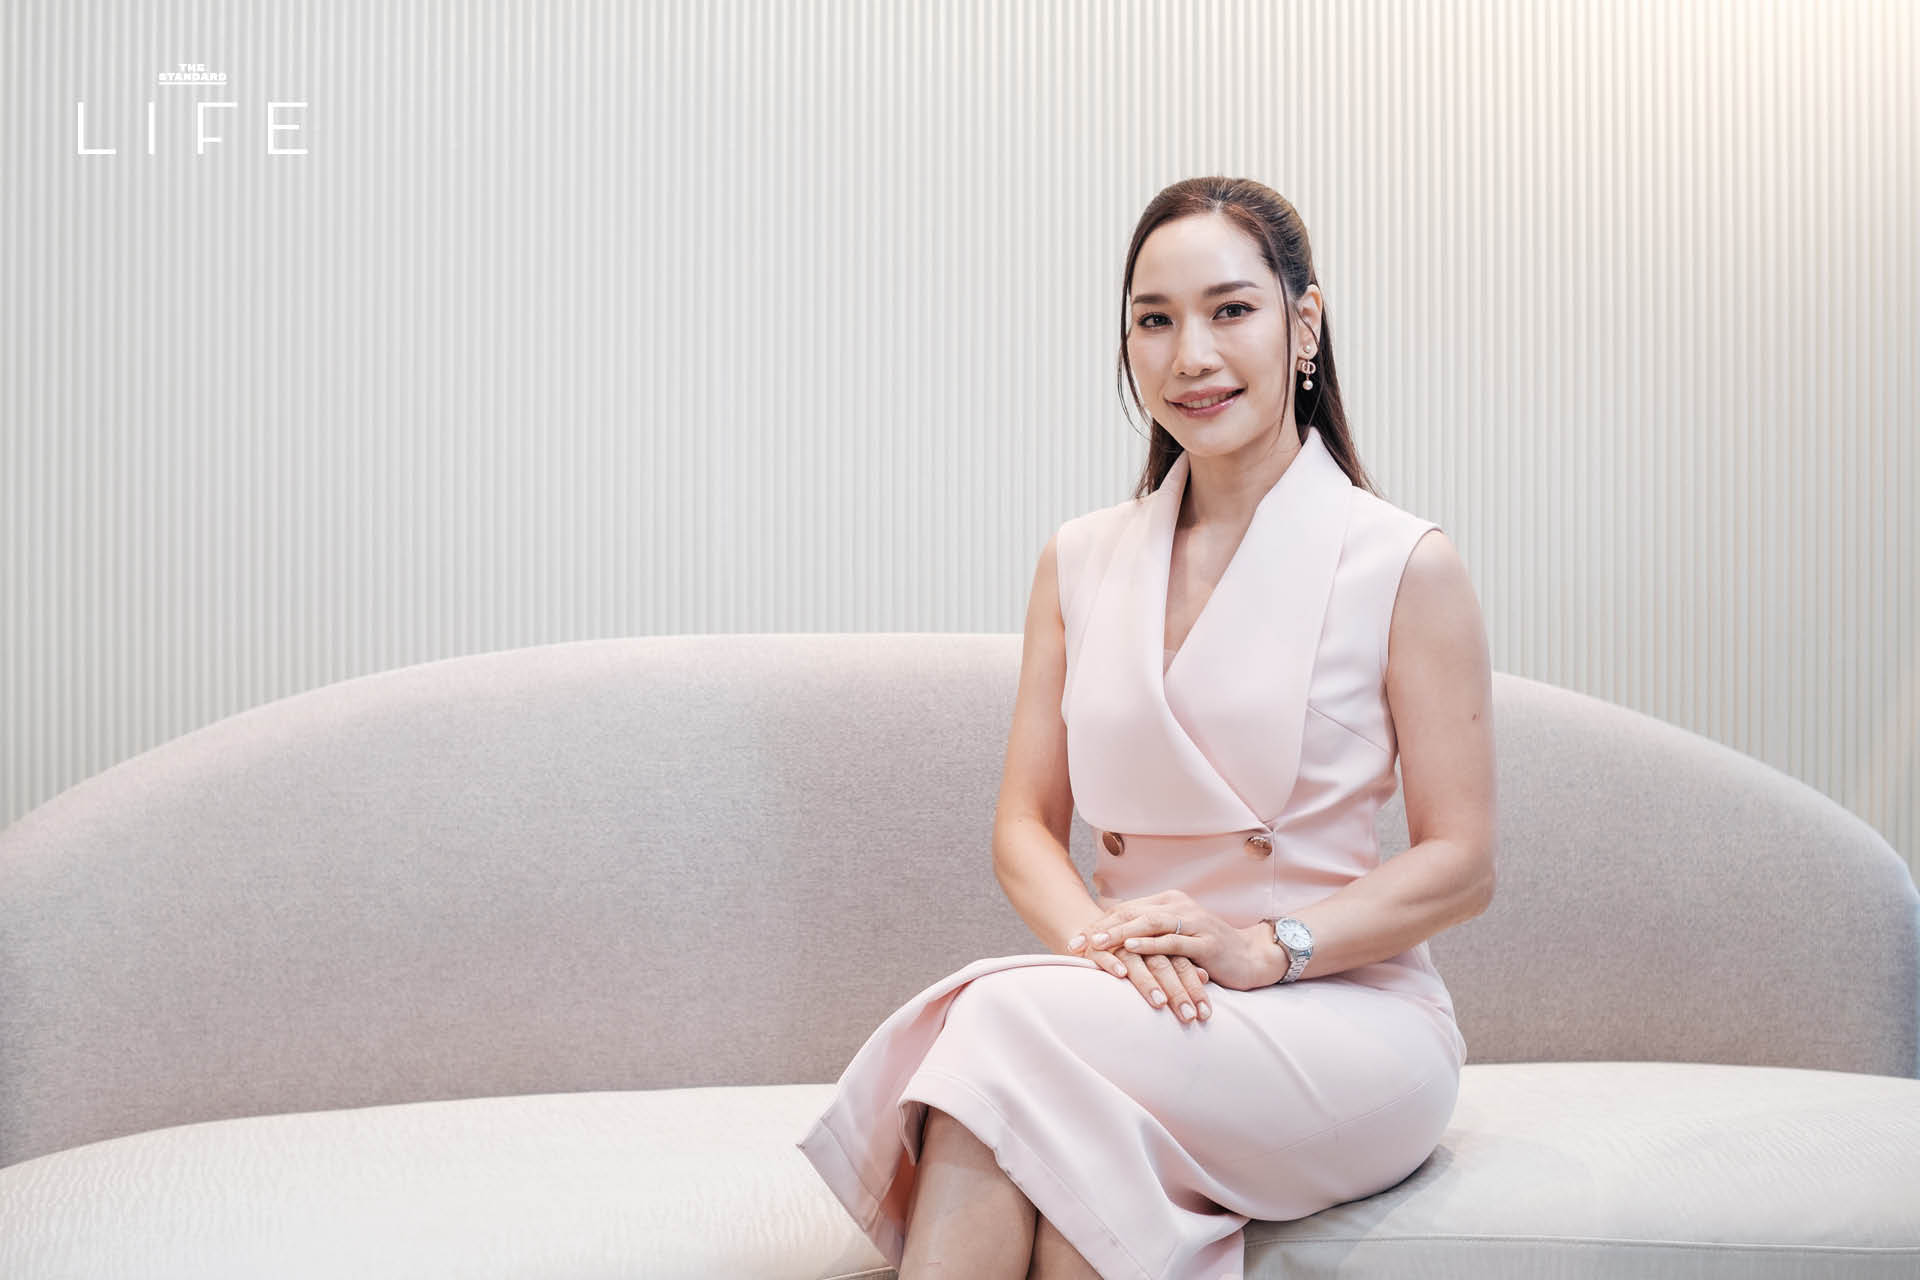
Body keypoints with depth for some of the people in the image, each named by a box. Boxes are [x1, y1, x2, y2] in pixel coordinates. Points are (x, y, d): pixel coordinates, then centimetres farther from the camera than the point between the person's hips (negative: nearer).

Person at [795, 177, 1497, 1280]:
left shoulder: (1406, 565, 0)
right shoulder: (1079, 562, 14)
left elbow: (1461, 866, -1)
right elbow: (1026, 825, 11)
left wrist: (1265, 947, -16)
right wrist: (1101, 938, -12)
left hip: (1350, 1017, -3)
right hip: (1151, 1013, 3)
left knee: (1015, 1024, -32)